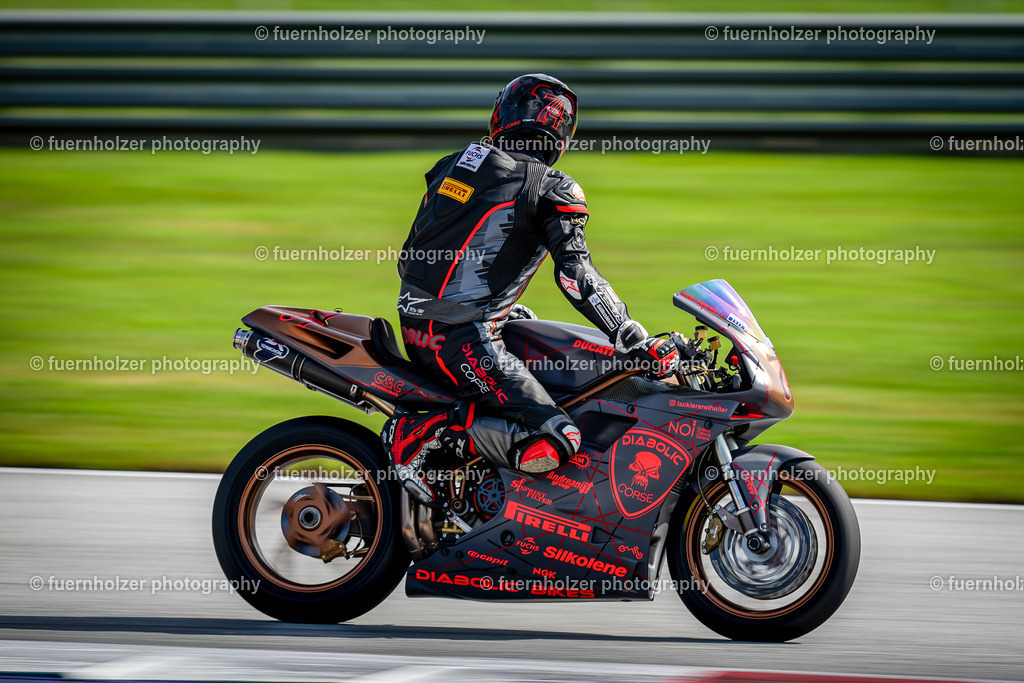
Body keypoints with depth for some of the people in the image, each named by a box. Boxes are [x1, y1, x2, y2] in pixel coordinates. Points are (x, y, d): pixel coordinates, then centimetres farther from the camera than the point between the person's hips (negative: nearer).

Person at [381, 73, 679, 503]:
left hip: (413, 322, 8)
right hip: (463, 339, -8)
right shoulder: (554, 190, -3)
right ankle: (424, 432, -19)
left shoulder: (454, 164, 16)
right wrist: (636, 341, -15)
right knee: (554, 445, -16)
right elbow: (575, 274, -17)